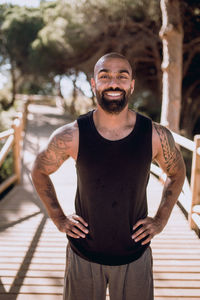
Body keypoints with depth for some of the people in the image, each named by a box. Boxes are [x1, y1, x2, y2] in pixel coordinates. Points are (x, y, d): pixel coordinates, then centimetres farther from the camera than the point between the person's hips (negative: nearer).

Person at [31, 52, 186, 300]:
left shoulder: (156, 136, -13)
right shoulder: (70, 136, -16)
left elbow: (176, 174, 8)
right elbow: (39, 171, 3)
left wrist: (161, 219, 2)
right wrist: (58, 219, 1)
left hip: (135, 256, 1)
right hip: (83, 256, 0)